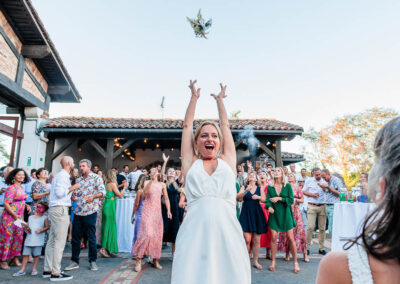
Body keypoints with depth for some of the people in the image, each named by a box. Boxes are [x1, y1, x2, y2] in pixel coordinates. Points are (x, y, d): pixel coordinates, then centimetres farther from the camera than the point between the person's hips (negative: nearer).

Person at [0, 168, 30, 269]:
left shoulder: (22, 188, 11)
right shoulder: (11, 188, -12)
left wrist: (27, 205, 4)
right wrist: (14, 215, -20)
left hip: (20, 216, 7)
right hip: (10, 216, -7)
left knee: (18, 237, 10)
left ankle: (15, 258, 23)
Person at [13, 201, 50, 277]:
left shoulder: (45, 218, 0)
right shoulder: (30, 217, 13)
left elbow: (47, 227, -5)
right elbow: (27, 225, 14)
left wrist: (41, 230, -19)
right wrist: (27, 228, -7)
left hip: (38, 240, -4)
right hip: (29, 239, 4)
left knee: (36, 255, 4)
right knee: (26, 254, 5)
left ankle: (34, 269, 17)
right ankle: (22, 270, 15)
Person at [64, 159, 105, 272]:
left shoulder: (96, 178, -2)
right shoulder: (78, 180, 16)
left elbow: (103, 191, -10)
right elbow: (74, 194, 24)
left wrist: (93, 196, -27)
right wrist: (73, 196, 0)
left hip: (90, 212, -5)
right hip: (78, 212, 5)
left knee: (91, 237, 3)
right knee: (75, 237, 9)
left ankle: (93, 261, 17)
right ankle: (74, 261, 22)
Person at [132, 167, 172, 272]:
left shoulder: (162, 185, 10)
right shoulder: (147, 182, 3)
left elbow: (166, 198, 10)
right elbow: (145, 191, -17)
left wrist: (168, 210, 0)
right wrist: (151, 180, -25)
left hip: (157, 211, 3)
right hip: (147, 210, -3)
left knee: (157, 235, 4)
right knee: (147, 233, -14)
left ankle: (155, 260, 17)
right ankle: (139, 259, -2)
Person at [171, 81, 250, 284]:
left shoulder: (227, 161, 15)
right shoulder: (191, 164, 13)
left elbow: (225, 125, 23)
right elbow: (187, 126, 20)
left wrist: (219, 99, 37)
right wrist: (194, 97, 31)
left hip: (227, 234, 1)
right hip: (194, 234, -1)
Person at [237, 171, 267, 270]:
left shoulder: (260, 189, 11)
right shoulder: (244, 187, 7)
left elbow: (264, 200, -2)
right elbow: (238, 197, -8)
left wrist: (258, 197, -23)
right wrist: (246, 191, -24)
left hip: (257, 214, 2)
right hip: (246, 214, -2)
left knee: (256, 240, 4)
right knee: (247, 239, -7)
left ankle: (255, 261, 18)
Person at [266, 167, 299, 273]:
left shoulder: (288, 186, 0)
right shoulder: (270, 187, 4)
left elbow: (291, 200, -5)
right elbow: (268, 200, -1)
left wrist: (279, 198, -14)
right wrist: (269, 207, -21)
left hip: (285, 214, -1)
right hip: (274, 214, 1)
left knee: (290, 238, 0)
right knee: (273, 237, 0)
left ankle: (295, 262, 13)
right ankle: (273, 261, 14)